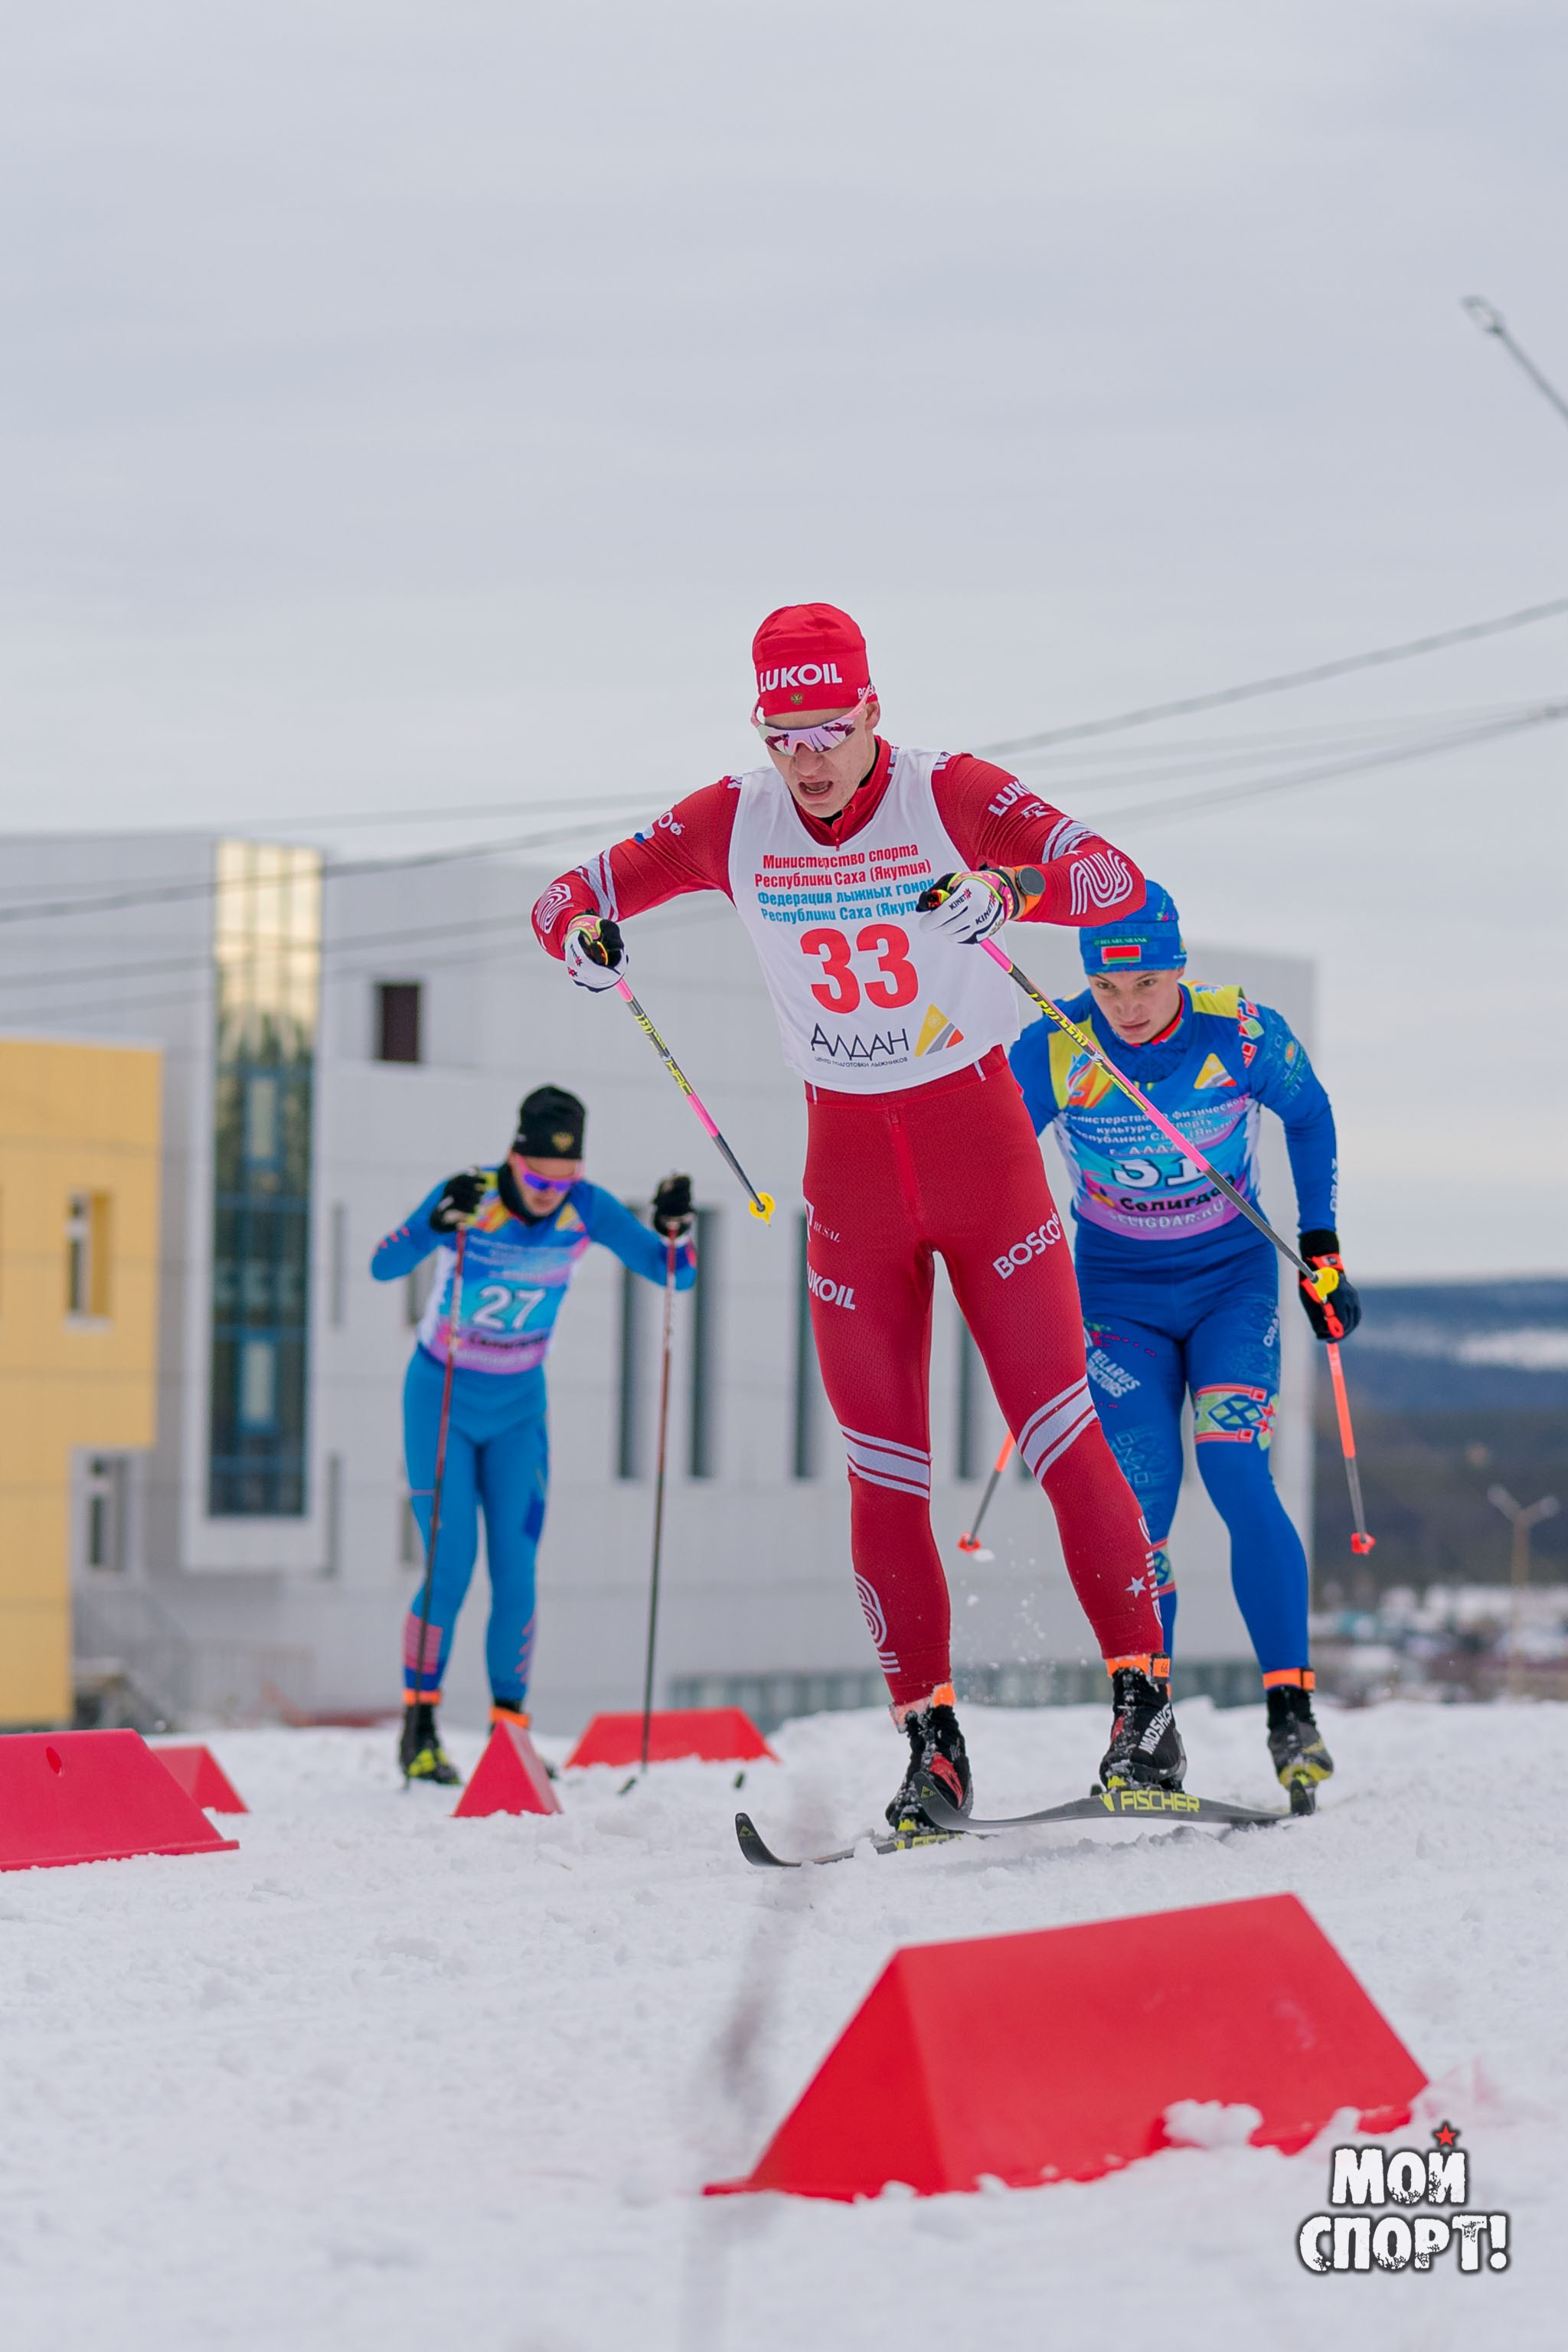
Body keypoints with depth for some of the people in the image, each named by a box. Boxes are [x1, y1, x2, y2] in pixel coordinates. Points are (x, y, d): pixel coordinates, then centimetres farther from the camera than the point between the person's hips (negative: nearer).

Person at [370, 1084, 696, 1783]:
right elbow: (384, 1267, -34)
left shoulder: (586, 1209, -13)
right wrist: (441, 1221, -52)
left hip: (518, 1408, 3)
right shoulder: (469, 1196, -22)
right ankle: (419, 1725, 0)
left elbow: (674, 1274, -9)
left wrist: (675, 1229, -31)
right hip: (442, 1402, -3)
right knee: (451, 1567, -11)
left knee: (516, 1575, -3)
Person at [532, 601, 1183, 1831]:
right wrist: (584, 932, -24)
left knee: (1059, 1428, -9)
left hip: (983, 1147, -3)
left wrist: (1012, 889, -44)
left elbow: (1118, 880, -24)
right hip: (851, 1165, 3)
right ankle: (931, 1740, 5)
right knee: (884, 1470, 0)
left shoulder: (951, 795, -14)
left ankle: (1143, 1693, -2)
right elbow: (570, 893, 0)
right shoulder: (732, 823, -5)